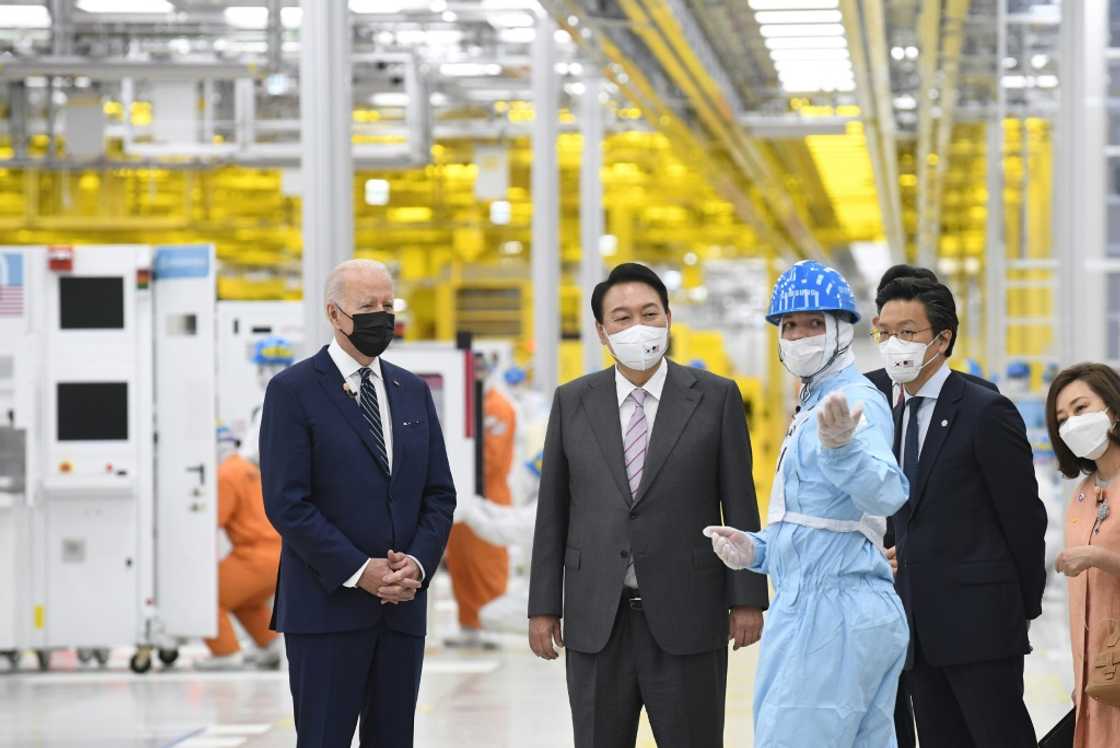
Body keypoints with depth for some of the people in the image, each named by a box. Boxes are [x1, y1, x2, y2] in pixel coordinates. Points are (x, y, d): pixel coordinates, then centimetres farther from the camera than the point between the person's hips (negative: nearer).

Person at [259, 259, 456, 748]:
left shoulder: (413, 392, 13)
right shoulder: (293, 391, -4)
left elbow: (439, 494, 12)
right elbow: (286, 502, -11)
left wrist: (418, 563, -6)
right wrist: (358, 572, -15)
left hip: (402, 608, 5)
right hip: (328, 606, -5)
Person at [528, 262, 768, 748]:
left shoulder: (715, 398, 1)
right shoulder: (572, 403, 7)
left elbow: (740, 504, 1)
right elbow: (553, 511, 7)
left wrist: (747, 598, -4)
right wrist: (543, 607, 4)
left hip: (685, 618, -2)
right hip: (596, 620, 2)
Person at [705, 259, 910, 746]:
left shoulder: (857, 400, -11)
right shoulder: (816, 406, 22)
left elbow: (886, 493, -29)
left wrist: (841, 445, -48)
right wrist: (757, 550, 12)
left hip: (828, 613, -11)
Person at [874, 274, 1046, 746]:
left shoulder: (987, 412, -9)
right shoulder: (896, 418, 15)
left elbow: (1023, 516, -7)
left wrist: (1025, 607, -1)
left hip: (979, 623, -7)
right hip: (920, 630, 7)